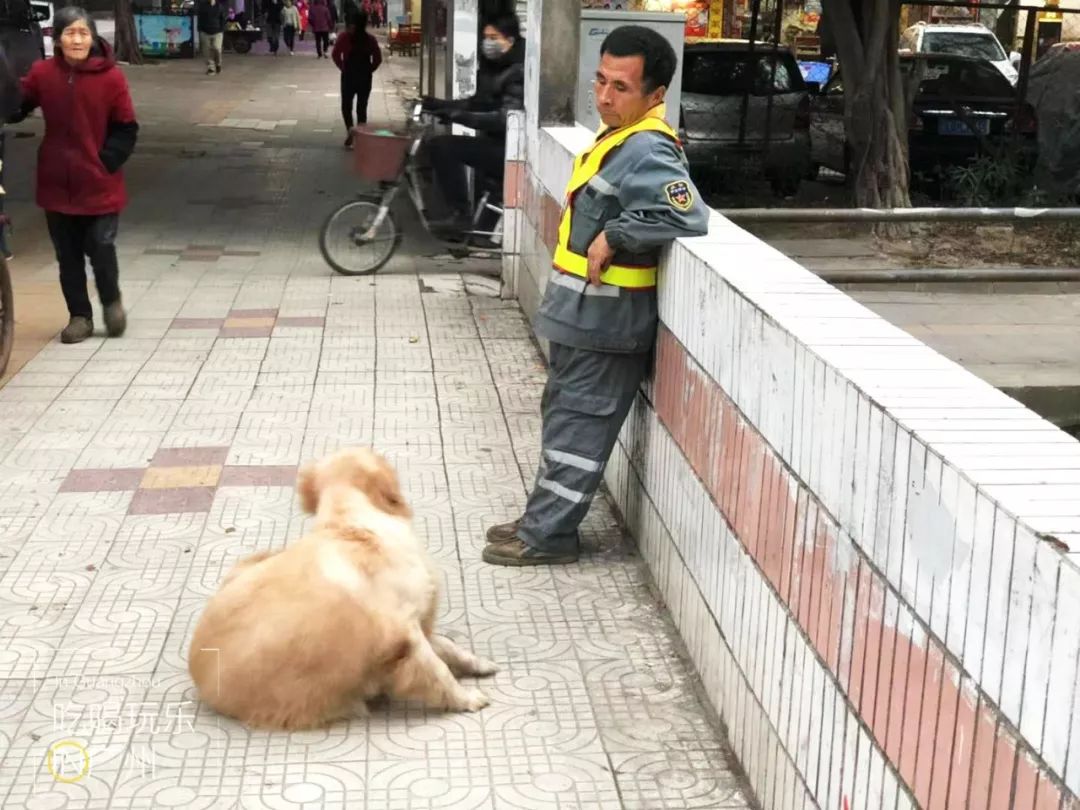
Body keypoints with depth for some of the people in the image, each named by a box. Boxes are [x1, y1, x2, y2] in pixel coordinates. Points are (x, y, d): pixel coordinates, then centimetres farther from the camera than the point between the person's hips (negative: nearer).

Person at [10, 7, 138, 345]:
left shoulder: (111, 76, -11)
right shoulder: (42, 73, -5)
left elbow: (126, 128, -4)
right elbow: (16, 107, 4)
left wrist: (108, 161, -11)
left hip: (100, 183, -2)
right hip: (57, 183, 3)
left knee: (101, 248, -1)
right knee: (68, 256, 10)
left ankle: (111, 301, 28)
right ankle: (79, 316, 26)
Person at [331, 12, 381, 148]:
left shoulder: (345, 37, -5)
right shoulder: (370, 39, 0)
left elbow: (335, 55, -10)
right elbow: (378, 58, -3)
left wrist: (342, 67, 2)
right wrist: (369, 70, 7)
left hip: (349, 75, -2)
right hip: (365, 77, 2)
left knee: (346, 105, 10)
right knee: (362, 107, 9)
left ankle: (350, 128, -14)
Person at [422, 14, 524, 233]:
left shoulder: (518, 73, -18)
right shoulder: (491, 66, 11)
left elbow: (505, 119, -27)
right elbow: (480, 103, 20)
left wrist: (460, 116, -31)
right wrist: (439, 105, 10)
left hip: (508, 151, -10)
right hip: (494, 143, 10)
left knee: (443, 146, -20)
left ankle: (462, 215, -13)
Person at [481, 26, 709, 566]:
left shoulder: (646, 150, -22)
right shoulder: (621, 136, 10)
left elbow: (687, 216, -34)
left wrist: (612, 239, -26)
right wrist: (607, 236, 8)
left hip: (605, 316, -10)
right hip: (585, 310, 10)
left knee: (580, 425, 0)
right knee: (565, 416, 18)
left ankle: (547, 536, 10)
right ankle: (542, 520, 29)